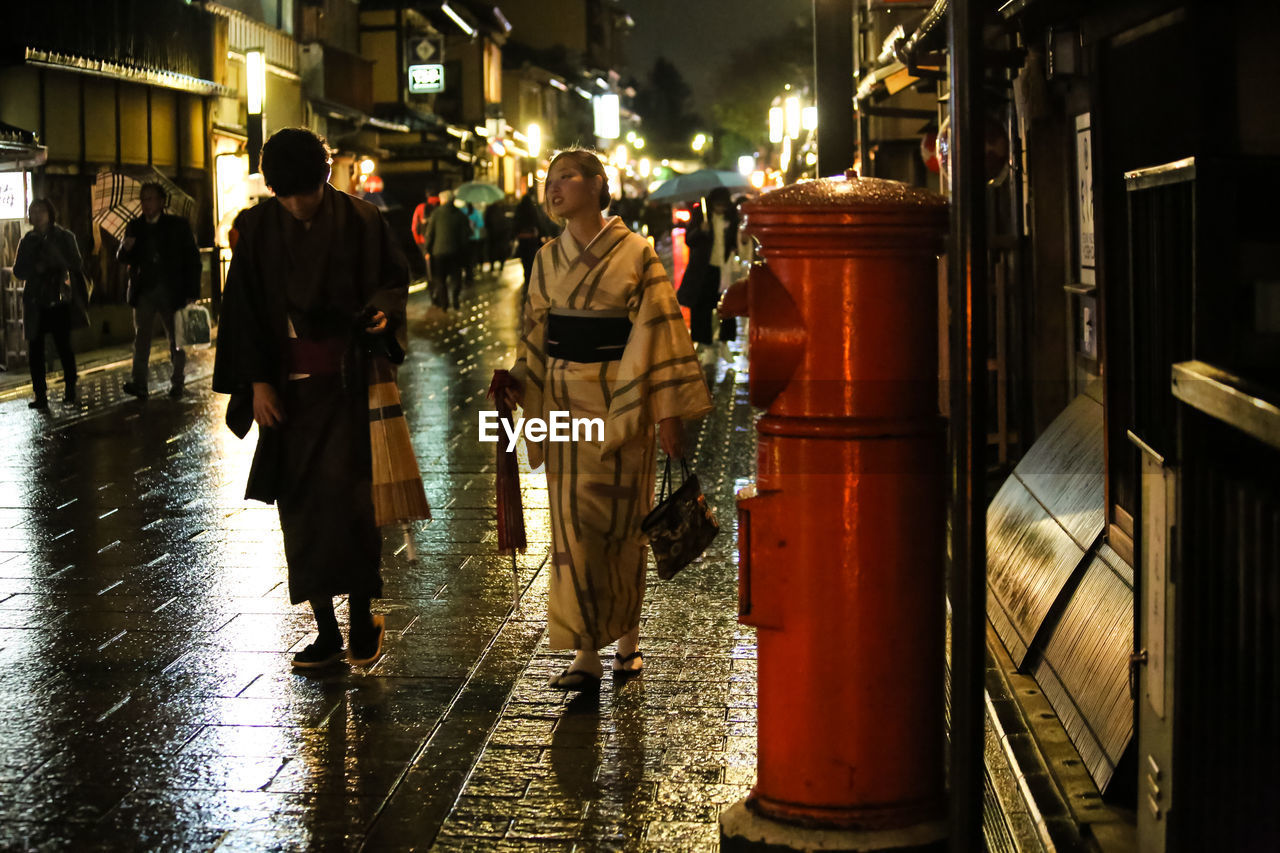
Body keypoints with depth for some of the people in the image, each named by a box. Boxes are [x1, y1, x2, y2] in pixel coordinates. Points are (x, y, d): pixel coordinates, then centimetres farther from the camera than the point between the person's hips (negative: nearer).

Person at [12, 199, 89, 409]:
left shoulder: (64, 237, 3)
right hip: (35, 303, 3)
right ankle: (40, 395, 4)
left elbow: (75, 265, -1)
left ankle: (69, 390, 14)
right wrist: (36, 268, -9)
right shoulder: (27, 240, 10)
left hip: (59, 302, -3)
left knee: (64, 346, -1)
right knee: (35, 349, -1)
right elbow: (18, 271, 6)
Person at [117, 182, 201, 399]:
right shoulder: (135, 226, 11)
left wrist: (192, 292, -6)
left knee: (176, 340, 5)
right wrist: (126, 249, -11)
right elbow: (123, 259, 14)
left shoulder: (178, 225, 3)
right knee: (141, 337, -6)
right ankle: (139, 383, -11)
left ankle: (177, 383, 16)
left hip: (171, 292, -2)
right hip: (144, 292, 2)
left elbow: (192, 259, 2)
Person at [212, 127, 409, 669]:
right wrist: (257, 381, -2)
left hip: (348, 386, -2)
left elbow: (396, 278, 10)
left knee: (344, 492, -14)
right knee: (301, 507, 4)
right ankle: (326, 631, 13)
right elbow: (243, 309, 4)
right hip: (289, 390, 3)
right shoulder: (258, 229, 1)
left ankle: (362, 614, 2)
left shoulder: (361, 222, -3)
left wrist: (384, 308, -12)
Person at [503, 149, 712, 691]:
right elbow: (537, 337, 14)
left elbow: (659, 334, -7)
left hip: (621, 402, -4)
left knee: (620, 522, 3)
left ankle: (627, 637, 20)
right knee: (573, 524, 1)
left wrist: (669, 411, -10)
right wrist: (519, 386, -2)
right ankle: (587, 652, 6)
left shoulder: (636, 255, -6)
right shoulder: (548, 260, 8)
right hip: (566, 403, 4)